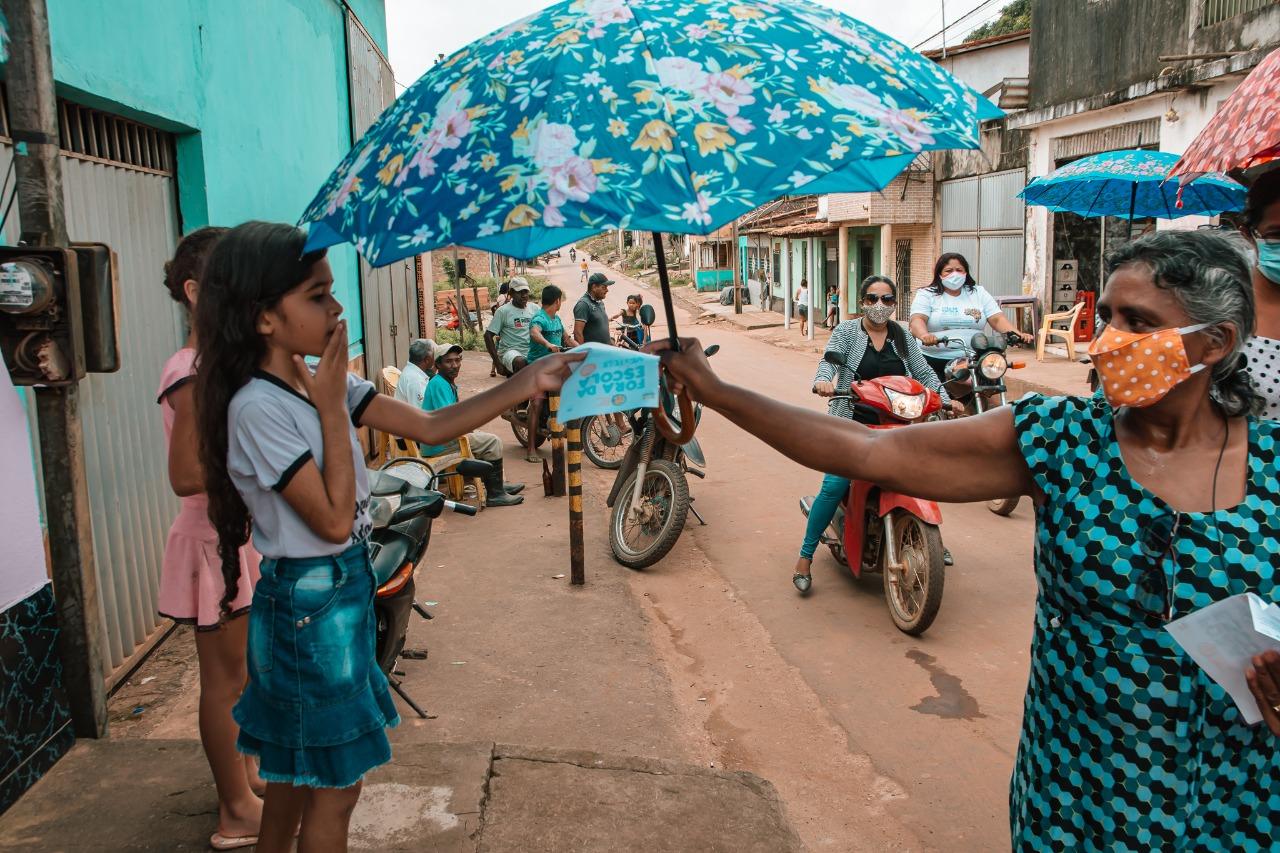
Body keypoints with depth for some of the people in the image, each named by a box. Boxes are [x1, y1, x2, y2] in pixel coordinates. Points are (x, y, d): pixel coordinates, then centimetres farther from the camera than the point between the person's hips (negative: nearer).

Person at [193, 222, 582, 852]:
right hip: (310, 605, -8)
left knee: (294, 770, 24)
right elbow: (333, 521, -23)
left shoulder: (325, 382, 1)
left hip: (341, 592, 8)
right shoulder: (256, 408, -23)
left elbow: (430, 427, -1)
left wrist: (527, 384, -7)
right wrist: (331, 410, -21)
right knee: (335, 786, 9)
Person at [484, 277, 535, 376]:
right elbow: (488, 335, -5)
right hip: (510, 350, -5)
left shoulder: (534, 309, 10)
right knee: (520, 362, -38)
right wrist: (497, 363, -10)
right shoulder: (503, 311, -3)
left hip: (532, 352, 5)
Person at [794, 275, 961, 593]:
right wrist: (822, 381, -37)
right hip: (852, 422, -4)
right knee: (834, 486, -18)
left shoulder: (903, 336, 12)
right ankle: (805, 556, -7)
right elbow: (829, 360, -15)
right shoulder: (846, 332, 0)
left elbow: (923, 371, 11)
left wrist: (945, 398, -3)